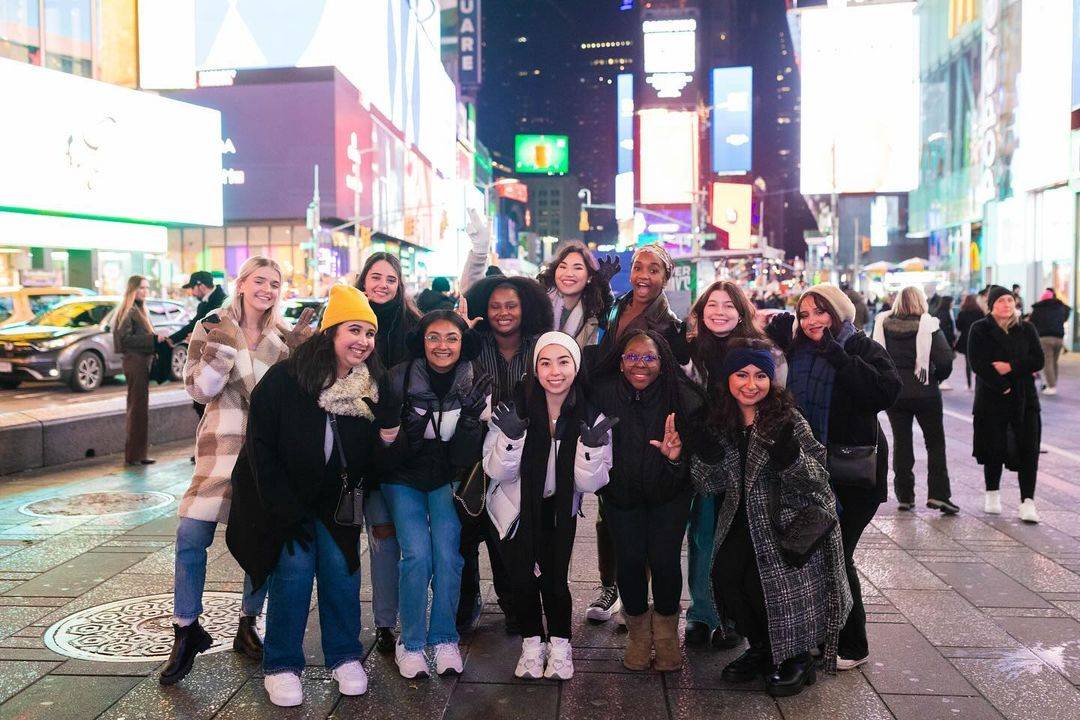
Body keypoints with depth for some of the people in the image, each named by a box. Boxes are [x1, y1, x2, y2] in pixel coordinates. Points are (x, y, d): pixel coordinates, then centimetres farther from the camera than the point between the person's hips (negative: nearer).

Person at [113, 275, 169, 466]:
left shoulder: (139, 310, 17)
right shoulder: (129, 311, -11)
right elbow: (126, 338, -19)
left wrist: (157, 338, 5)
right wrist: (153, 338, -22)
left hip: (141, 362, 10)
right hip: (134, 362, -10)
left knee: (138, 408, 12)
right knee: (138, 408, -7)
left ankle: (136, 453, 19)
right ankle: (133, 455, -2)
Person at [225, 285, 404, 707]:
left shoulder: (372, 390, -6)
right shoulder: (285, 379, -17)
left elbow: (379, 464, -5)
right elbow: (261, 447, -13)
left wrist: (390, 429, -26)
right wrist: (288, 513, -16)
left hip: (334, 502, 3)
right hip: (281, 498, -3)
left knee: (341, 568, -6)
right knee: (294, 568, -13)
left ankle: (345, 657, 16)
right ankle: (281, 665, 6)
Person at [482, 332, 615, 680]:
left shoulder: (590, 416, -15)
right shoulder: (515, 407, -20)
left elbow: (589, 484, -13)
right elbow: (498, 472, -16)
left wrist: (592, 445, -30)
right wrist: (511, 438, -33)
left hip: (560, 506, 1)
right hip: (516, 505, -1)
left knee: (555, 576, -7)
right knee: (523, 576, -6)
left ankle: (560, 643, 18)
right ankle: (532, 643, 18)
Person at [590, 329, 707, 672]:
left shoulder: (682, 397, -19)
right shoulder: (603, 393, -17)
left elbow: (697, 448, -14)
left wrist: (678, 454, -34)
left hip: (669, 492, -1)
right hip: (621, 492, 1)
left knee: (665, 561, -8)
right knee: (629, 560, -4)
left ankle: (666, 633, 21)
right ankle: (638, 633, 23)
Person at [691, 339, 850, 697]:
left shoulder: (787, 419, -14)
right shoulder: (722, 421, 0)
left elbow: (819, 480, -16)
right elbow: (716, 484, 2)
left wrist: (787, 452, -34)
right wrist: (689, 454, -15)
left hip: (789, 520, -5)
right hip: (745, 519, 5)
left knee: (763, 581, -18)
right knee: (725, 574, -13)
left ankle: (796, 658, 11)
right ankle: (762, 648, 15)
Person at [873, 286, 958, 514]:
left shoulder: (883, 324, -1)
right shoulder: (929, 326, -10)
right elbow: (945, 360, -16)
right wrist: (937, 377, 1)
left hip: (893, 391, 3)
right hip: (924, 392, -3)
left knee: (901, 443, 11)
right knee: (935, 442, 10)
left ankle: (905, 496, 14)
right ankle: (938, 494, 4)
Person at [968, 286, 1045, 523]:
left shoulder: (1027, 329, 7)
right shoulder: (980, 330, -1)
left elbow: (1038, 361, -1)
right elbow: (978, 363, -11)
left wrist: (1011, 367, -15)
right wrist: (1003, 387, -15)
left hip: (1025, 399, 2)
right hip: (992, 398, -2)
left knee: (1029, 450, -7)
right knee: (994, 448, 6)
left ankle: (1027, 502, -7)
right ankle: (992, 495, 26)